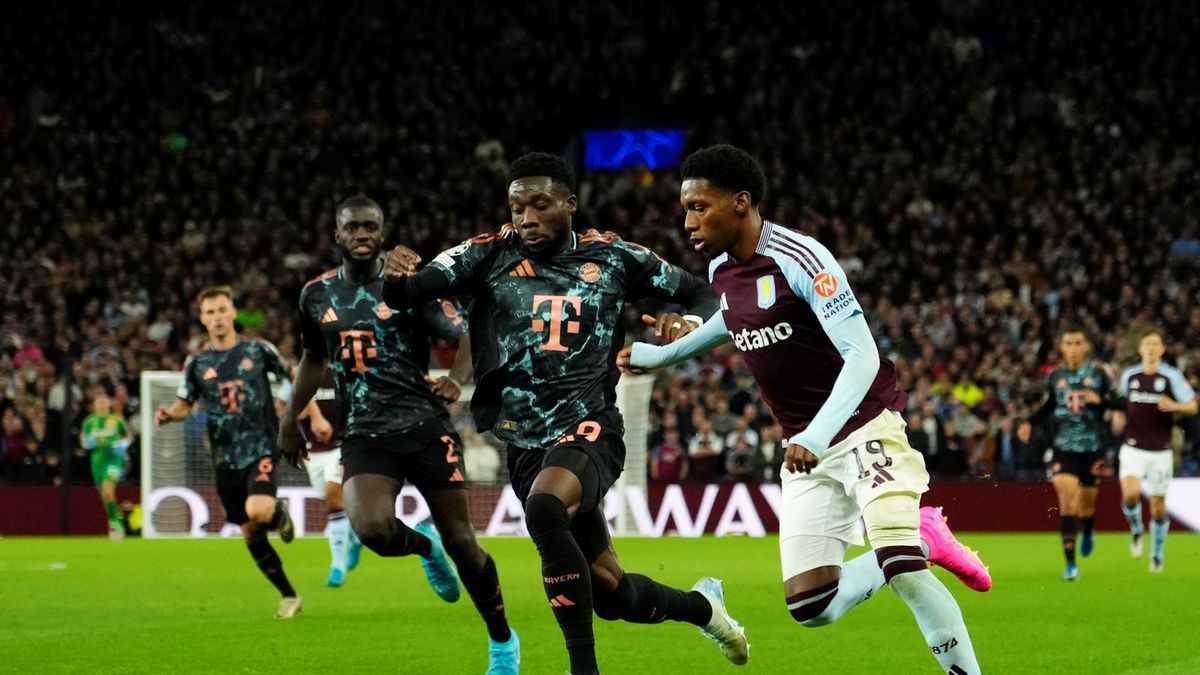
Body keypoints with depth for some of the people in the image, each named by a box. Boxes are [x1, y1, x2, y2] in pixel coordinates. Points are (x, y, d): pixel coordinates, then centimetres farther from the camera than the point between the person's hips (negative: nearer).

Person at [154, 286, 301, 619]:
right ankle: (289, 597, 20)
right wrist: (167, 414, -13)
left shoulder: (258, 350, -2)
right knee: (251, 534, 6)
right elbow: (184, 404, 10)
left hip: (261, 449, -3)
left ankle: (280, 516, 8)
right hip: (226, 459, 3)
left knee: (258, 512, -29)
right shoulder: (197, 362, 3)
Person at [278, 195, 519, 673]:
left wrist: (456, 379, -25)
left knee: (460, 540, -2)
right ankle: (423, 545, 14)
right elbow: (314, 358, 25)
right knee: (372, 529, -25)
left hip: (424, 425, -2)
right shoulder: (317, 295, 8)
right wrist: (290, 419, 27)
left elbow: (466, 337, -5)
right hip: (365, 434, 2)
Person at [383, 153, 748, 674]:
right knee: (609, 594, 8)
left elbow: (699, 294, 13)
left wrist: (688, 322, -10)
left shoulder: (613, 258, 3)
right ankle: (700, 605, 42)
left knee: (544, 509, -37)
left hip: (588, 427, -3)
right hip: (524, 440, 3)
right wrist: (396, 276, -34)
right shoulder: (490, 255, 1)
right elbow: (406, 294, -10)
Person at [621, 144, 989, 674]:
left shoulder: (798, 258, -19)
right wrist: (661, 355, 34)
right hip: (806, 450, 7)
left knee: (901, 569, -25)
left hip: (863, 427, -7)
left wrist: (816, 437, -36)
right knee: (810, 608, -5)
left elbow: (862, 356, -26)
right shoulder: (720, 271, 5)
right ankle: (921, 541, 16)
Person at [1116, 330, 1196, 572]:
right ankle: (1136, 531, 8)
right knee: (1130, 494, -22)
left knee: (1158, 505, 4)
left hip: (1160, 451, -1)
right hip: (1133, 449, 1)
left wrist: (1174, 406, -24)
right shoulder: (1129, 376, 6)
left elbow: (1192, 406, -6)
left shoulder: (1172, 376, -3)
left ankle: (1157, 554, 22)